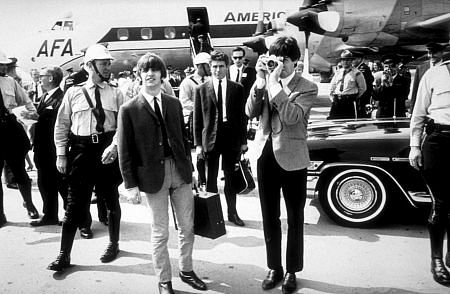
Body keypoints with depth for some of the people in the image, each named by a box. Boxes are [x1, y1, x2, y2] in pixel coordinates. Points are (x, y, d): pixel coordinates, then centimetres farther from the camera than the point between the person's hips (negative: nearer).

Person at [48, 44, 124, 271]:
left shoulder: (115, 93, 1)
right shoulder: (73, 92, 2)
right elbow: (61, 125, 5)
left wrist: (114, 146, -20)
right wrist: (61, 154, 0)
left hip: (108, 149, 1)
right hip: (81, 150, 0)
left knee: (111, 200, 15)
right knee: (75, 203, 3)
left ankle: (113, 244, 34)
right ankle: (64, 255, 14)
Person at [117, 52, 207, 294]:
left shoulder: (174, 103, 8)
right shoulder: (129, 109, -3)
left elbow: (183, 137, 12)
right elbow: (125, 150, -4)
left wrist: (188, 166, 7)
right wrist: (131, 185, -7)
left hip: (179, 171, 4)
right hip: (153, 175, -3)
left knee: (187, 226, 13)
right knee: (160, 232, 7)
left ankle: (186, 270, 34)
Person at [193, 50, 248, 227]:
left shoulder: (237, 88, 3)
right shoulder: (201, 90, 1)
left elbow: (242, 116, 4)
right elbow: (197, 119, 0)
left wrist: (243, 140, 1)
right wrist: (198, 143, -4)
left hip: (231, 139, 1)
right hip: (210, 139, -1)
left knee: (231, 178, 11)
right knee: (210, 179, 8)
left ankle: (232, 213, 25)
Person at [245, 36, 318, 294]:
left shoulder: (307, 88, -8)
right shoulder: (266, 81, 3)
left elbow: (292, 116, -23)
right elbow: (251, 112, -7)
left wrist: (274, 84, -23)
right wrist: (260, 81, -16)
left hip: (291, 158, -4)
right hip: (266, 155, 4)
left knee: (294, 219, 11)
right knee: (269, 218, 15)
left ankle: (292, 271, 28)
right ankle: (274, 268, 32)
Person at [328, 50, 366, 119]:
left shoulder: (356, 73, -1)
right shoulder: (338, 72, 12)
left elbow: (363, 88, 8)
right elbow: (332, 87, 21)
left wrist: (355, 97, 5)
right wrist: (332, 97, 12)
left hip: (350, 102, -4)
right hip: (336, 102, 4)